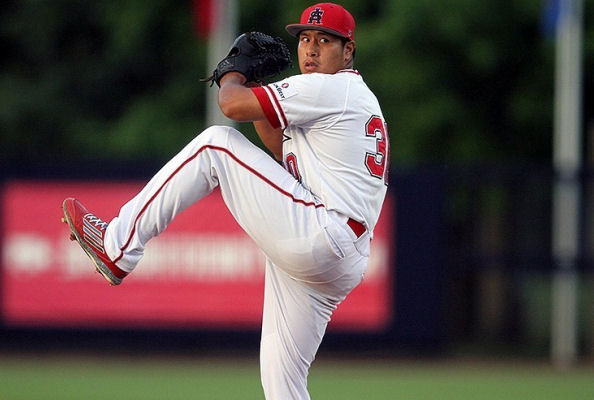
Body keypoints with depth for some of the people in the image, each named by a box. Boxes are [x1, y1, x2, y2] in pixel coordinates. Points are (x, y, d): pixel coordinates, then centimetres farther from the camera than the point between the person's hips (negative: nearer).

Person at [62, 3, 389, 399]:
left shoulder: (332, 88, -5)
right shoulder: (356, 98, 27)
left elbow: (233, 105, -10)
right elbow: (284, 151, 34)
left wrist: (234, 72, 13)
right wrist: (252, 85, 27)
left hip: (315, 237, -10)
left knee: (217, 144, -6)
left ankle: (117, 247, -4)